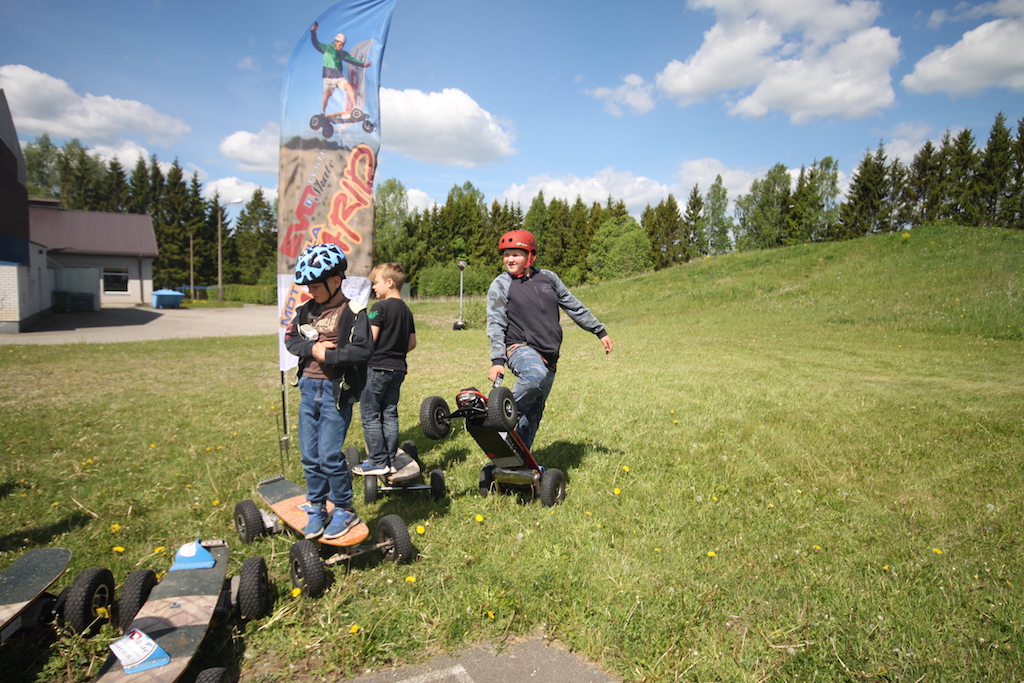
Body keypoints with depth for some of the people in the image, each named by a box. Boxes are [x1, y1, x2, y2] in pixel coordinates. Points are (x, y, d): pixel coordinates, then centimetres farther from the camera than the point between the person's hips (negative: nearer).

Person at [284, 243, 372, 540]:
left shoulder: (352, 313, -11)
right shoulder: (307, 310, 8)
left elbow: (364, 349, -20)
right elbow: (290, 339, 7)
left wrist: (327, 355, -17)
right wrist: (312, 349, -11)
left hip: (336, 391, -6)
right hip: (309, 388, 6)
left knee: (329, 455, -4)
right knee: (309, 456, 11)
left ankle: (344, 510, 16)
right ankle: (316, 508, 27)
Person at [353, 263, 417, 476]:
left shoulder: (380, 307, -13)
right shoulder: (406, 310, 10)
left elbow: (369, 340, -18)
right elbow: (412, 343, 13)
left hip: (377, 368, -7)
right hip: (398, 368, 8)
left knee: (369, 415, 2)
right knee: (390, 414, 12)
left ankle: (378, 462, 3)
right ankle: (390, 460, 15)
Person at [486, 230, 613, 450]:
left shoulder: (548, 278, 9)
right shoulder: (500, 285, -1)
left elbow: (574, 306, 17)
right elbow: (496, 324, -7)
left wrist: (600, 331, 19)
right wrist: (498, 360, -18)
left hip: (549, 356, 4)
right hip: (520, 348, -4)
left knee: (534, 413, 5)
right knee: (535, 375, -38)